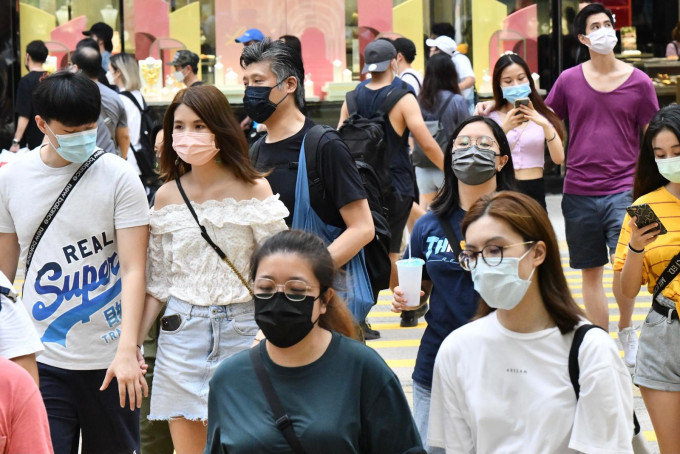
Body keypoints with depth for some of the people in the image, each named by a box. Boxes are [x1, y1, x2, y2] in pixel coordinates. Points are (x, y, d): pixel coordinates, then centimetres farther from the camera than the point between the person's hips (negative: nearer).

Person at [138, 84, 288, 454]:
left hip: (241, 329, -2)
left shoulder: (253, 189, -4)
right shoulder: (167, 196, 5)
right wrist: (132, 344, 5)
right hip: (182, 330, 3)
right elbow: (158, 283, 11)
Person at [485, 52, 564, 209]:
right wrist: (504, 129, -20)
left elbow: (558, 158, -5)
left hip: (534, 192, 0)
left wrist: (545, 125, -19)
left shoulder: (543, 115, 6)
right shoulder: (491, 118, 5)